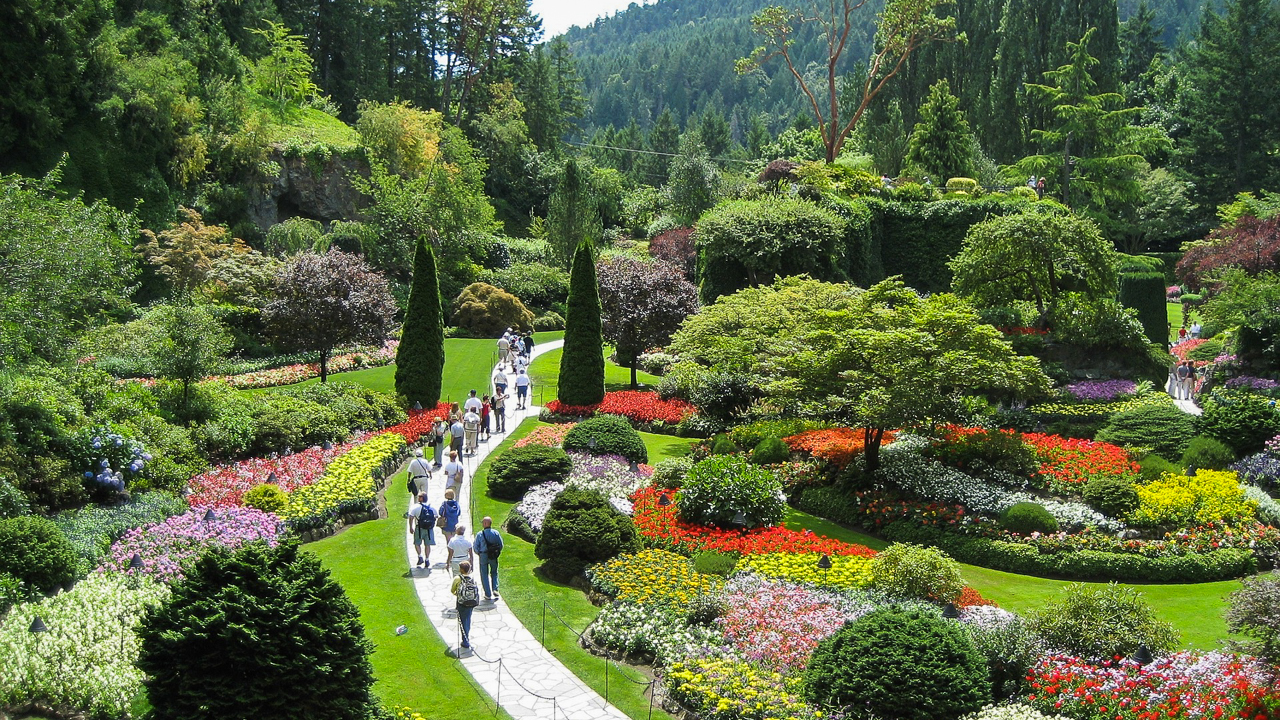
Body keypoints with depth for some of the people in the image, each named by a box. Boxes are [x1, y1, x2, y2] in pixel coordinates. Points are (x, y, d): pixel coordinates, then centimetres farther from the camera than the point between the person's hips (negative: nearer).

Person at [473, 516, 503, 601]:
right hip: (494, 557, 2)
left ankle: (488, 594, 9)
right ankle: (495, 589, 5)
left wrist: (478, 553, 12)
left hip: (483, 556, -2)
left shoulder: (480, 534, -15)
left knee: (484, 575, 9)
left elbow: (475, 546, -7)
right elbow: (501, 544, -1)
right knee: (494, 573, 22)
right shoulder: (496, 533, -8)